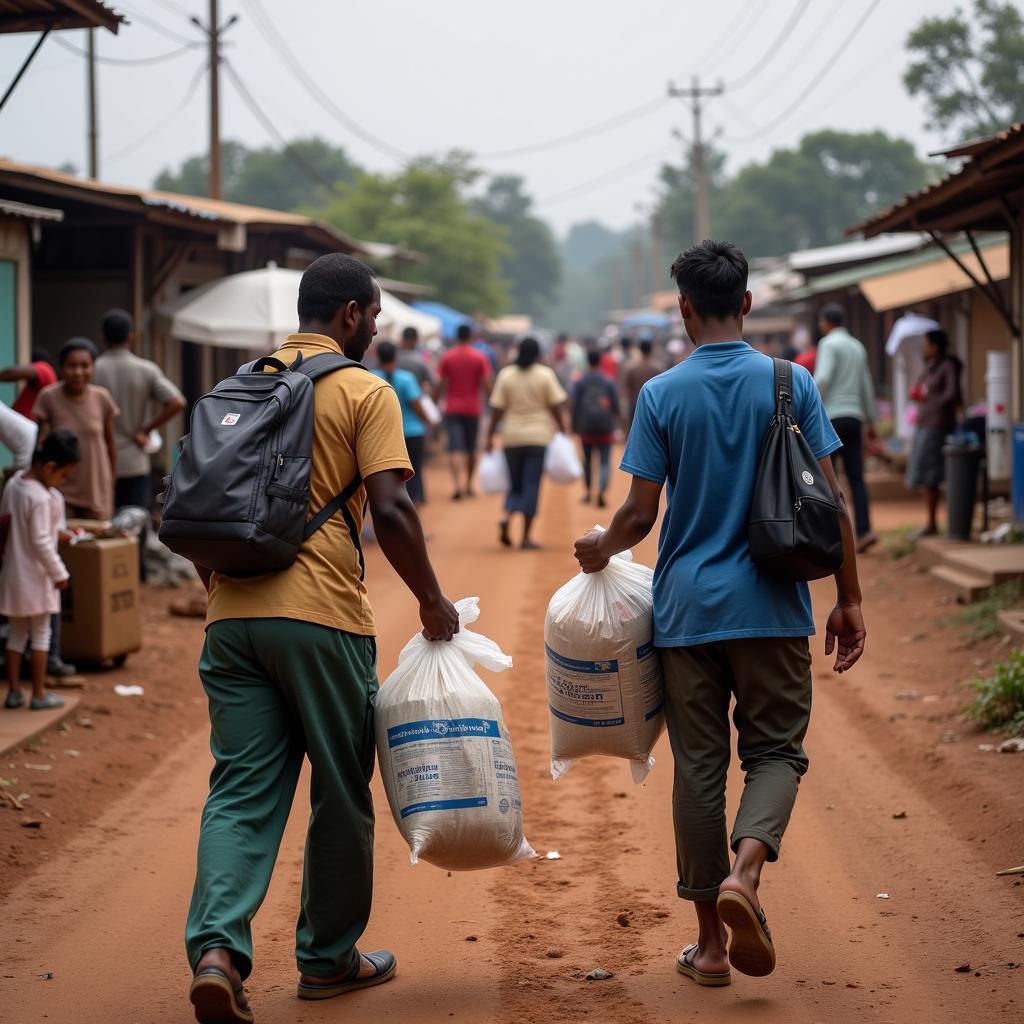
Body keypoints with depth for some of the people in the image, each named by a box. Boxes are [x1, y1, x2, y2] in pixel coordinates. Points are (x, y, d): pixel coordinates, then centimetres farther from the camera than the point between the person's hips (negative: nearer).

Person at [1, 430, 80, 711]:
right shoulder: (41, 498, -23)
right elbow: (42, 543, -23)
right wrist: (59, 573, -12)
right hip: (35, 575, -7)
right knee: (41, 633, 5)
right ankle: (39, 695, 9)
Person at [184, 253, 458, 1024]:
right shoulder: (364, 392, -3)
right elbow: (390, 508, -12)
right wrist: (432, 600, -1)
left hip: (233, 614, 5)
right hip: (320, 615, -5)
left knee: (242, 789, 4)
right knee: (340, 793, 10)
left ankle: (217, 945, -15)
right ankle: (329, 959, 20)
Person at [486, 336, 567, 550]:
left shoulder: (506, 374, 2)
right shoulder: (545, 374, -3)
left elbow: (497, 409, 0)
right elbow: (556, 407, -4)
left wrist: (490, 436, 6)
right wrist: (563, 432, 3)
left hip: (512, 437, 2)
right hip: (539, 436, -2)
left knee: (515, 484, 15)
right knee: (532, 485, 2)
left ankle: (507, 517, -13)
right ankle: (526, 537, -1)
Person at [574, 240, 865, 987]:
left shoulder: (662, 395, -3)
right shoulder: (792, 384, -2)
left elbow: (642, 513, -3)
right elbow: (827, 502, -4)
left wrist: (601, 548, 18)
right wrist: (850, 600, 3)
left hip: (688, 608, 1)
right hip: (773, 607, 0)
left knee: (699, 764, 8)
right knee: (776, 748, 10)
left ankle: (711, 941, 12)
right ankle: (745, 868, -19)